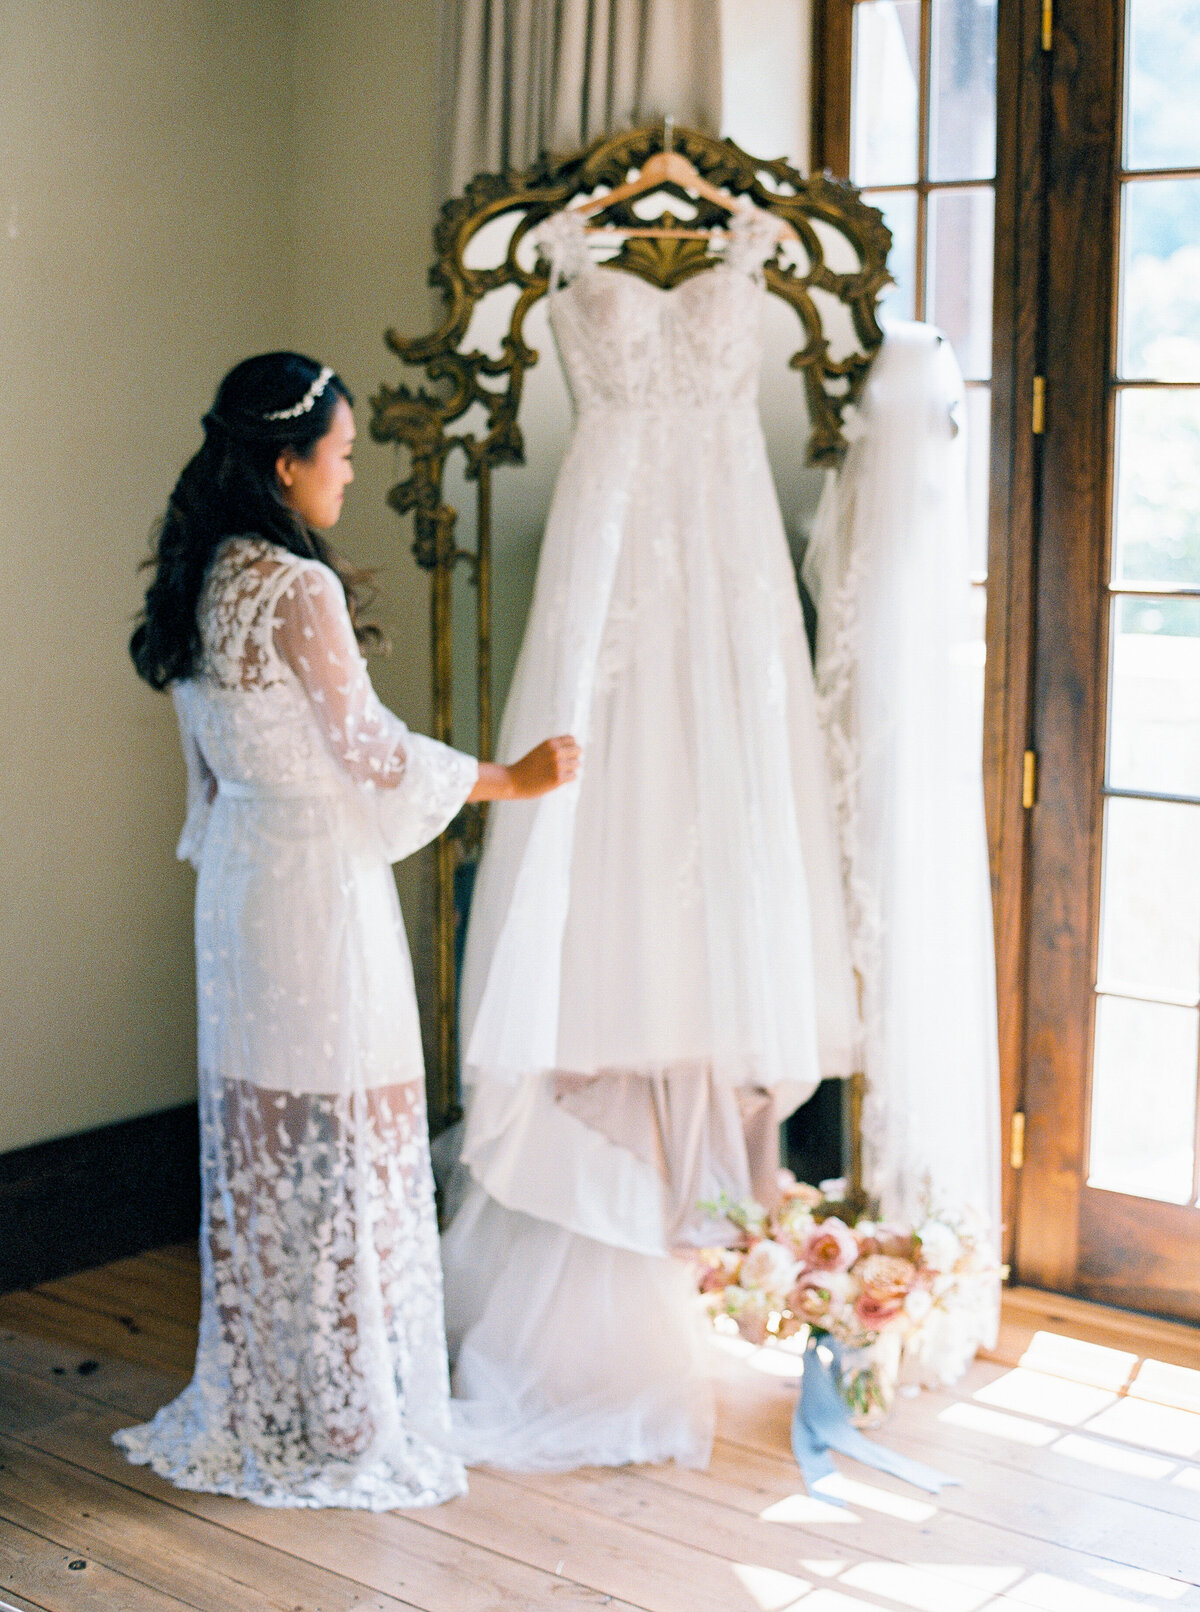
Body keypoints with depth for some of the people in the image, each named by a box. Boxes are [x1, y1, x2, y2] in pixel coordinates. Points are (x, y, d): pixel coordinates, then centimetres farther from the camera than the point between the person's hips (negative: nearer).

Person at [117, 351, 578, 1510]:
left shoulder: (202, 581, 9)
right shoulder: (298, 589, -18)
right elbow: (371, 750, -14)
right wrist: (517, 779, -3)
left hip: (239, 880, 9)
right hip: (318, 879, -9)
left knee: (256, 1135, 15)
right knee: (341, 1138, 1)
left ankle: (254, 1403, 27)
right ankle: (343, 1418, 11)